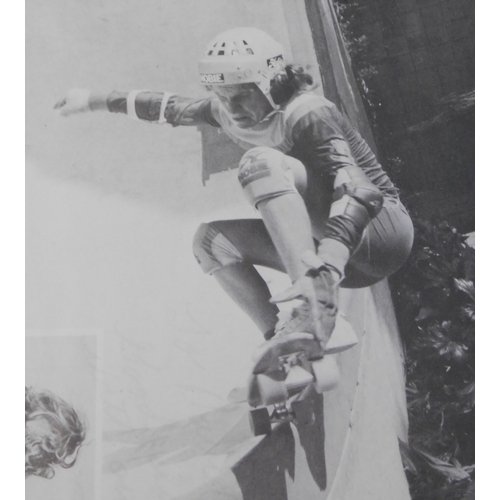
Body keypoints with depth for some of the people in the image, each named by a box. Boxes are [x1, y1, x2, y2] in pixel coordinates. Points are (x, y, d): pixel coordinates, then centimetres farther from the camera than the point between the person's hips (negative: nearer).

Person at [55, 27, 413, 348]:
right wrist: (96, 101, 17)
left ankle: (317, 300, -36)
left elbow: (358, 190, -34)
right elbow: (173, 107, 13)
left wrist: (322, 272, -48)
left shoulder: (308, 114, -21)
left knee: (262, 162, -27)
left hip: (381, 226, -8)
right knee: (211, 239, -2)